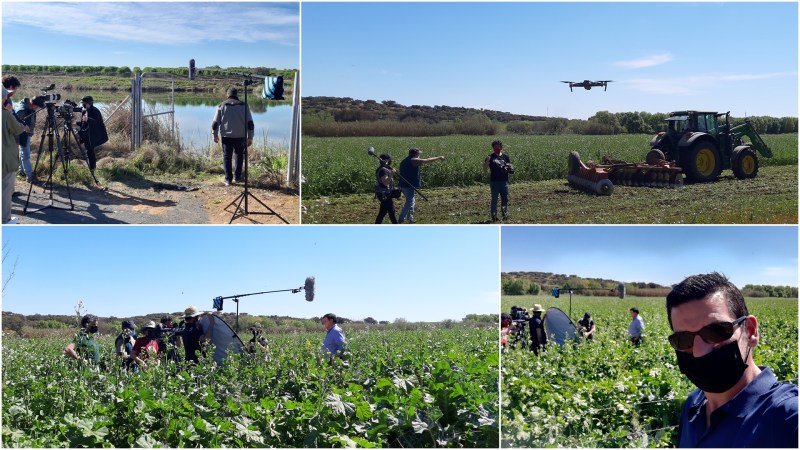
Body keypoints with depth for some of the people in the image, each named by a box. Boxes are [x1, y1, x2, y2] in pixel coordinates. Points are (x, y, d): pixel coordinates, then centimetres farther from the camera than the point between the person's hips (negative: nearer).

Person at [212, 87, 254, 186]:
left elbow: (215, 122, 5)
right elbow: (250, 123, 0)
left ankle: (228, 179, 3)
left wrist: (215, 135, 19)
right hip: (240, 136, 0)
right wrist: (250, 137, 6)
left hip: (226, 136, 0)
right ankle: (237, 177, 17)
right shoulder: (244, 106, 2)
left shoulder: (222, 106, 3)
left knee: (227, 157, 9)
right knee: (239, 156, 19)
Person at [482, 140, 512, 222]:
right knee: (494, 199, 0)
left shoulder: (505, 157, 8)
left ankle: (505, 215, 18)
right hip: (494, 181, -3)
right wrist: (487, 162, -21)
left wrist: (509, 168, -8)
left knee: (505, 199, 7)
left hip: (504, 181, 3)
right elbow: (485, 170, -4)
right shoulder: (490, 157, 0)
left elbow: (510, 168, 16)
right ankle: (494, 216, 4)